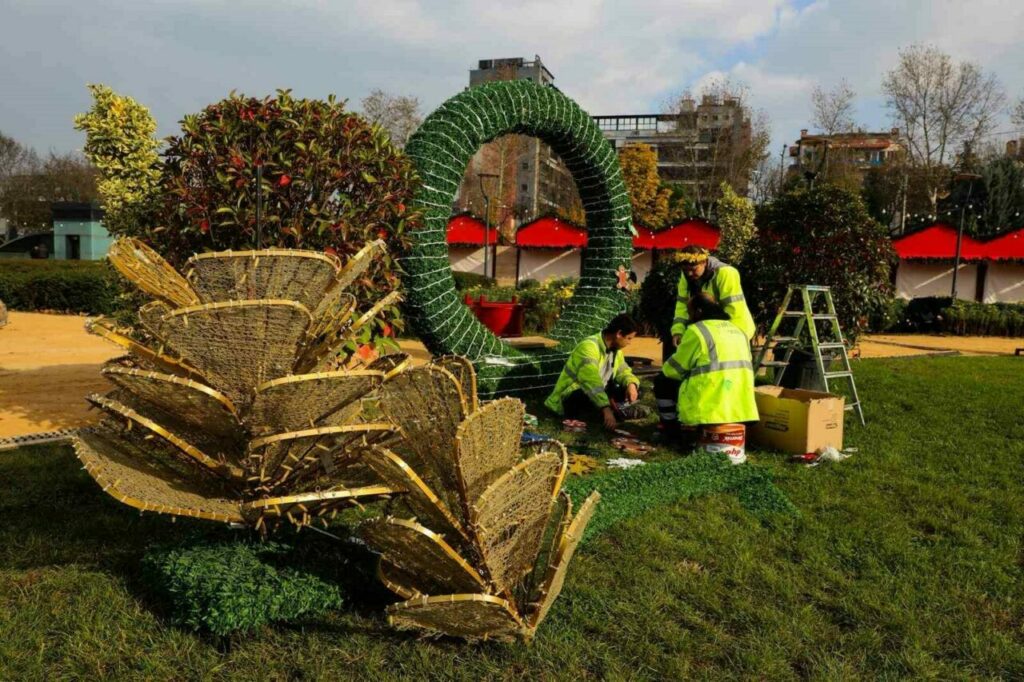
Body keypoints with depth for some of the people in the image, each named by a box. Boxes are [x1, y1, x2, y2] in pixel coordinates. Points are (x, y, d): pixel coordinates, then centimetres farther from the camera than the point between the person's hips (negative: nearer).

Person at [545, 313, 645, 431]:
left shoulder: (615, 348, 1)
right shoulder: (589, 347, -26)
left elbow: (623, 371, 10)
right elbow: (591, 381, -40)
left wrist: (631, 384, -14)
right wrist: (606, 409, -49)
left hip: (598, 394, 8)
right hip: (571, 398, -8)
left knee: (635, 391, -4)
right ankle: (617, 411, -18)